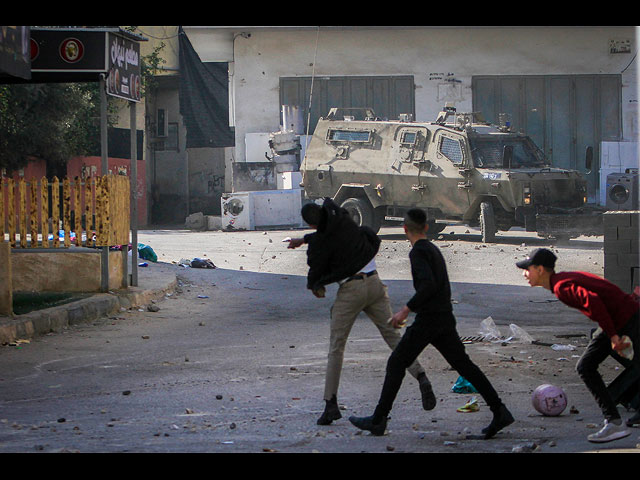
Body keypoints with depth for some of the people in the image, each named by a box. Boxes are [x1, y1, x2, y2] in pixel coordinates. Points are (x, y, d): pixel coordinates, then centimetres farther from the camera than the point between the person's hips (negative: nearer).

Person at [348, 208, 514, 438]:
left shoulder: (418, 252, -11)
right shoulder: (434, 249, 17)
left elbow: (429, 285, -24)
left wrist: (406, 309, -22)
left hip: (428, 319, -8)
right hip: (445, 318, 8)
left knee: (396, 363, 0)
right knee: (463, 365, 6)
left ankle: (378, 419, 1)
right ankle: (499, 412, -2)